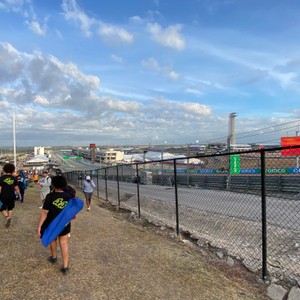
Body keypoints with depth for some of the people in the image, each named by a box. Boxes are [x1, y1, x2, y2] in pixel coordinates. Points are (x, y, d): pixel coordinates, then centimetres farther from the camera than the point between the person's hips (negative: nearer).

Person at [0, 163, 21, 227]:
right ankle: (9, 221, 16)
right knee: (10, 209, 17)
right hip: (11, 196, 2)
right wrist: (19, 194, 13)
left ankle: (7, 217, -12)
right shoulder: (14, 178, -3)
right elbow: (16, 188, 0)